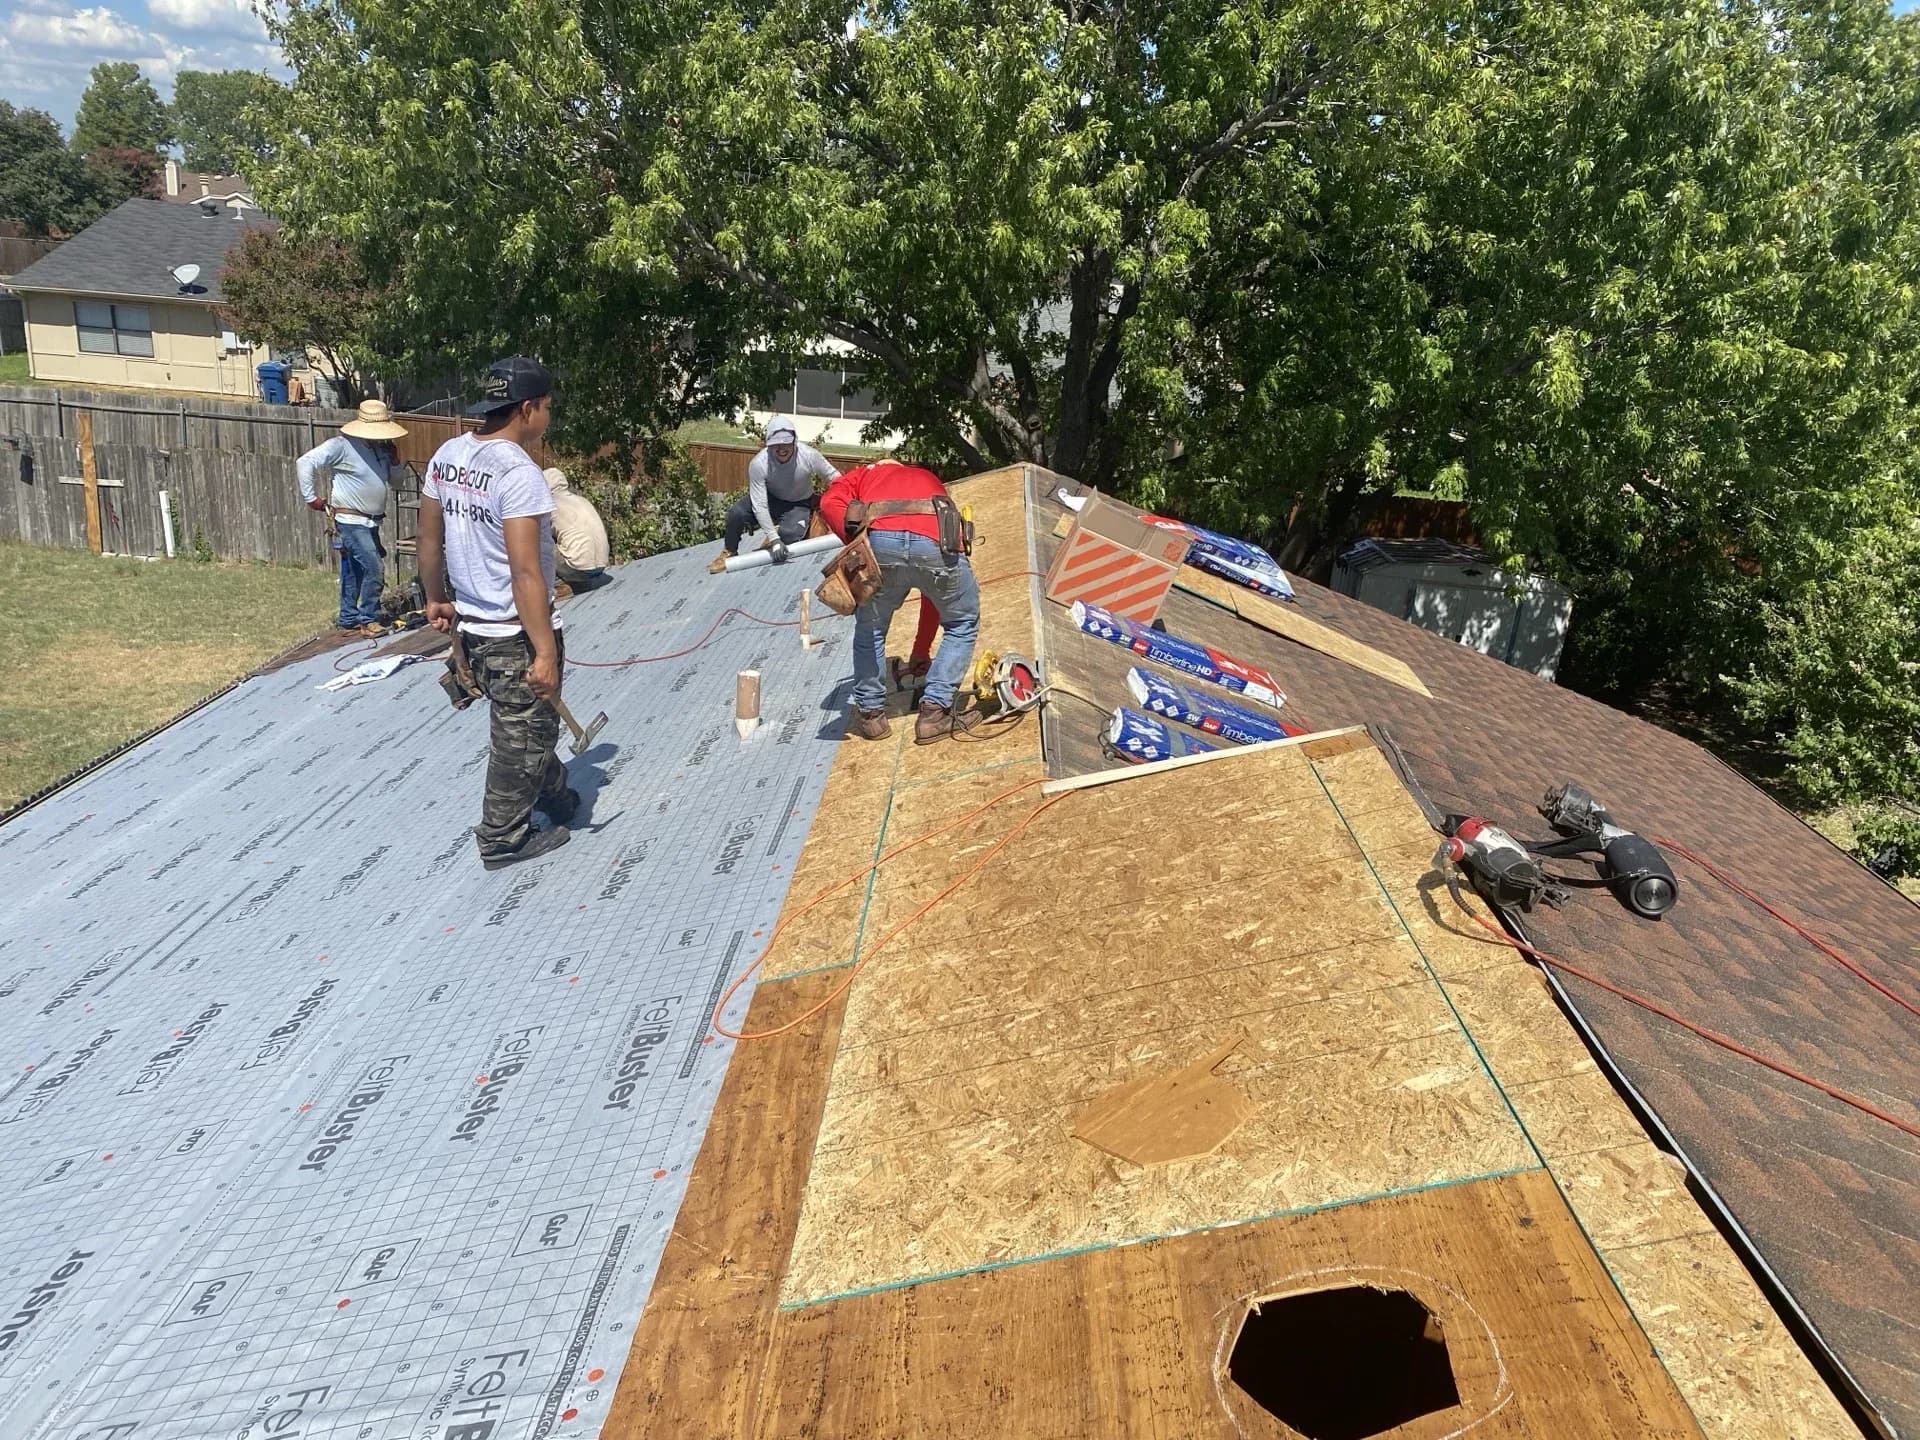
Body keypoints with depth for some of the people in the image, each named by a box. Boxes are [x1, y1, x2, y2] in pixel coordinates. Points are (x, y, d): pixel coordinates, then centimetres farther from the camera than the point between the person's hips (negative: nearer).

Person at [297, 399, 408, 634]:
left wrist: (395, 459, -4)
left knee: (354, 572, 15)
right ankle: (369, 619, -1)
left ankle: (349, 619, 24)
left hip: (370, 522, 8)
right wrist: (312, 498, -16)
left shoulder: (380, 447, 8)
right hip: (351, 521, -8)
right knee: (373, 569, -13)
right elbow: (305, 463, -19)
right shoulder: (342, 446, -16)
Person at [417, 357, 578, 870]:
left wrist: (437, 599, 26)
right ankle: (503, 839, 21)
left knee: (522, 723, 26)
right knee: (521, 736, 9)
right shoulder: (519, 473, -24)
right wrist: (545, 651, -24)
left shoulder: (447, 455, 2)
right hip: (514, 634, -9)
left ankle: (557, 798, 45)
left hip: (470, 625, 9)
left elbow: (429, 540, 12)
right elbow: (526, 572, -27)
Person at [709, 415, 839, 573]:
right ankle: (729, 552, 1)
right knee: (736, 512, -26)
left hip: (799, 504, 0)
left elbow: (833, 475, -10)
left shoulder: (809, 456, -28)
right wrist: (773, 538, -35)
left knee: (789, 534, -31)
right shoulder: (759, 464, -29)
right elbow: (759, 505, -28)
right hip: (770, 499, 0)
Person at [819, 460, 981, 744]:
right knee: (963, 624, 25)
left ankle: (870, 713, 30)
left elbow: (830, 502, 9)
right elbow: (937, 590, 44)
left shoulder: (864, 473, 38)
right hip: (935, 544, 1)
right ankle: (935, 712, 20)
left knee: (870, 629, 25)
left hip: (880, 541, -1)